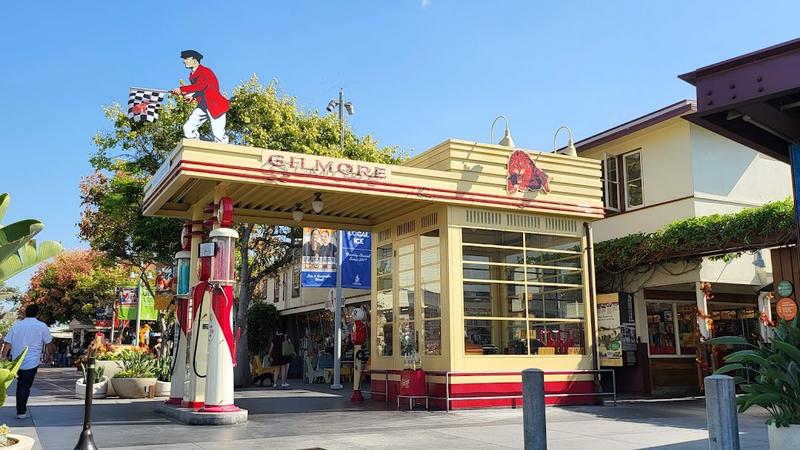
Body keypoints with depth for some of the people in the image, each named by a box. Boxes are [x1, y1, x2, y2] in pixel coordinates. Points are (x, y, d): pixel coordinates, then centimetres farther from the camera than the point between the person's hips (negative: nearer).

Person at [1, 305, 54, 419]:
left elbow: (7, 343, 3)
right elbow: (49, 344, 5)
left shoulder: (16, 325, 6)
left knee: (20, 384, 18)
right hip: (31, 361, -4)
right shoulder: (42, 326, -3)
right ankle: (21, 412, 1)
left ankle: (20, 408, 23)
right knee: (25, 386, 0)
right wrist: (49, 354, 21)